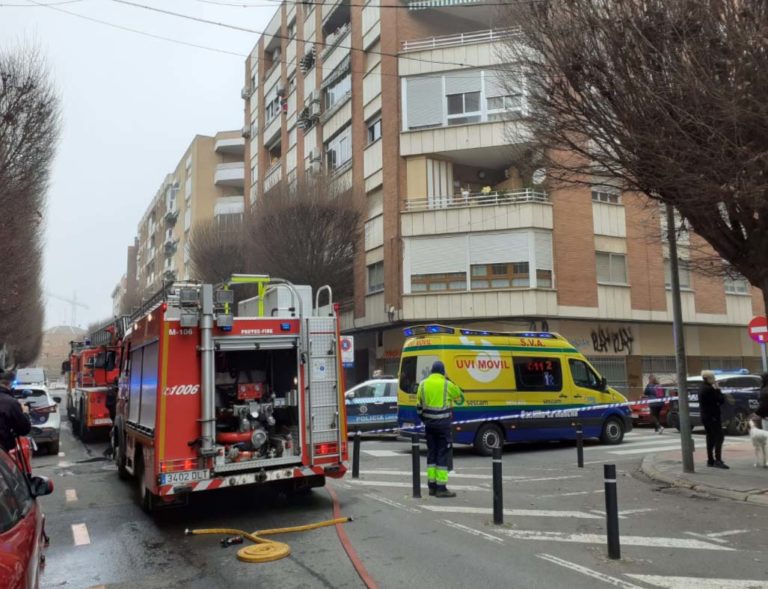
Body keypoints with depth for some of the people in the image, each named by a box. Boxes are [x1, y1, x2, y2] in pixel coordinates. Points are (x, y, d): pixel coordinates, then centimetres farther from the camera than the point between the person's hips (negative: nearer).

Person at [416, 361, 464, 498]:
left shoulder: (423, 384, 4)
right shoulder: (447, 384, -9)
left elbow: (419, 406, 10)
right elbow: (460, 398, 9)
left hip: (429, 423, 5)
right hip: (443, 423, -5)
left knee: (431, 453, 13)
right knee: (442, 454, 0)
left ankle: (432, 486, 18)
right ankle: (441, 488, 0)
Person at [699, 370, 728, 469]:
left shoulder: (702, 388, 13)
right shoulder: (709, 389, -18)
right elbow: (721, 400, -16)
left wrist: (715, 390, 7)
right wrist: (718, 389, -5)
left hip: (706, 416, 10)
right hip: (712, 417, -10)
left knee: (711, 438, 14)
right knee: (719, 438, -10)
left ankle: (710, 460, 18)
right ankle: (718, 460, -15)